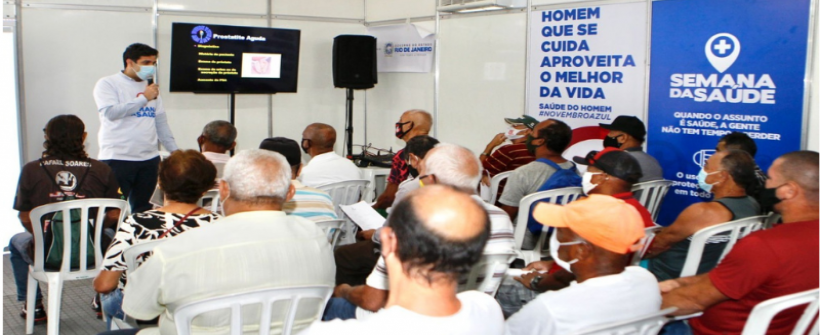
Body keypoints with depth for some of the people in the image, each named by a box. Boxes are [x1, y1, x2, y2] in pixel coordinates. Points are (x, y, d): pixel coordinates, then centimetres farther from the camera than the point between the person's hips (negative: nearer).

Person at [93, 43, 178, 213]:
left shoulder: (151, 87, 16)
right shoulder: (107, 84, -1)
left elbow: (161, 123, 18)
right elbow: (110, 112, -17)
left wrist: (175, 152, 13)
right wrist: (144, 98, -13)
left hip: (149, 159, 5)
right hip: (117, 159, -5)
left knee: (142, 209, 9)